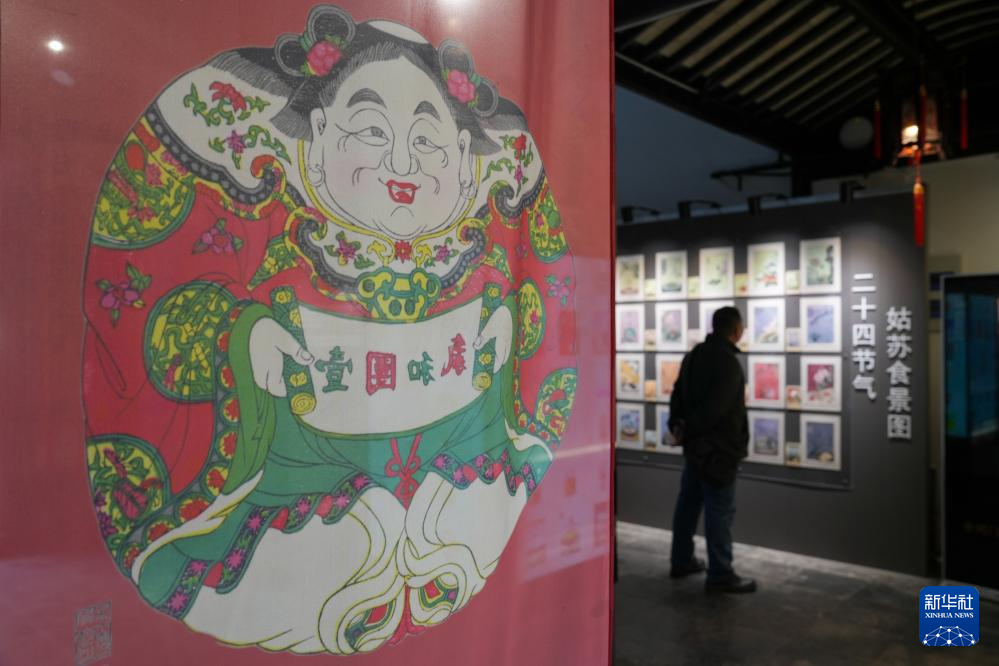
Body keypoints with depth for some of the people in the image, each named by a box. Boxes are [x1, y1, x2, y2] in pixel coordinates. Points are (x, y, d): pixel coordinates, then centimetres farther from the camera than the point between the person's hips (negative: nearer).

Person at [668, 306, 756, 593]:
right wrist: (688, 430, -13)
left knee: (688, 502, 15)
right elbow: (715, 408, -24)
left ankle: (681, 561, 26)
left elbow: (679, 392, 10)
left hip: (696, 443, 9)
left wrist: (677, 425, 1)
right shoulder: (729, 362, -18)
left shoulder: (695, 355, 10)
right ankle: (720, 574, 3)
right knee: (720, 510, -3)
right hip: (718, 446, -9)